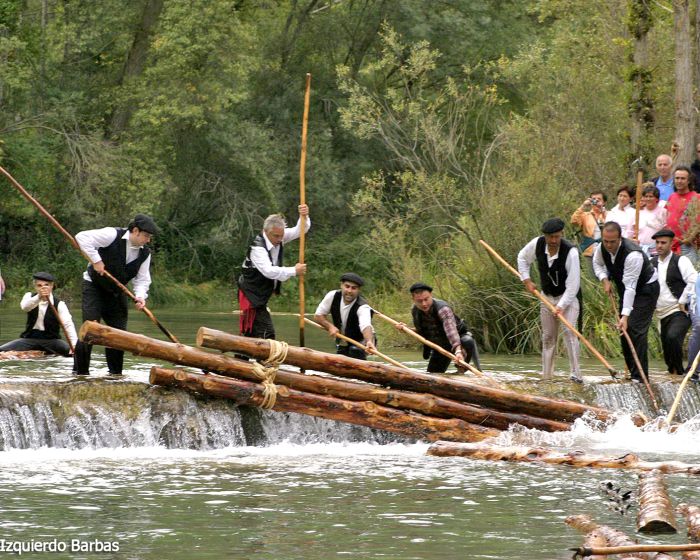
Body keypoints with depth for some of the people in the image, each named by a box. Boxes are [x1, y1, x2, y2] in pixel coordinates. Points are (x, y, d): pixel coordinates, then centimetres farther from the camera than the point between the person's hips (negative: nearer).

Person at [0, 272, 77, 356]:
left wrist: (74, 345, -35)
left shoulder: (59, 304, -7)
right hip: (30, 338, 1)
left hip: (51, 340, -1)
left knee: (69, 350, -27)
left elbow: (68, 325, -19)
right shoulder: (30, 296, 0)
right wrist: (39, 297, -46)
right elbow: (24, 307, -25)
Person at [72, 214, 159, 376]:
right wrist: (95, 260, -27)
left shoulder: (145, 253, -2)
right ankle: (81, 371, -8)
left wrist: (140, 296, -20)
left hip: (116, 292, 6)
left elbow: (142, 279, 0)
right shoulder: (113, 235, -20)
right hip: (94, 287, -6)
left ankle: (115, 373, 15)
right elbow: (82, 238, -26)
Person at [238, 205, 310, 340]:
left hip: (261, 296, 9)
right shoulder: (257, 247, -24)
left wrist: (304, 217, -18)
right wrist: (294, 271, -28)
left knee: (252, 334, 13)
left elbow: (299, 231, 3)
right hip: (251, 295, -9)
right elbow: (269, 271, -33)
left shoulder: (278, 237, 1)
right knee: (266, 333, -16)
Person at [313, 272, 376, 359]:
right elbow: (318, 316, -8)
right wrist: (330, 326, -26)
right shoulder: (332, 296, -18)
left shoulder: (362, 307, -33)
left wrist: (369, 341, -72)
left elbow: (365, 326, -51)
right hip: (342, 344, 5)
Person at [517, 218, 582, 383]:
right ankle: (546, 375, 20)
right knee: (548, 336, 10)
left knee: (569, 331, -22)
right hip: (547, 295, 5)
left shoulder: (570, 252, -28)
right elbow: (522, 257, 10)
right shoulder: (537, 244, -13)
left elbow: (573, 284, -29)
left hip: (568, 296, -5)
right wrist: (526, 279, 1)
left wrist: (561, 306, -35)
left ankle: (576, 374, -26)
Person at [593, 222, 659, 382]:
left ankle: (639, 376, -19)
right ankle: (631, 370, 16)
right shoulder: (602, 248, -14)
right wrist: (605, 280, -9)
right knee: (624, 329, 6)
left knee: (636, 329, -18)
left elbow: (630, 287, -39)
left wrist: (625, 316, -43)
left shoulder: (633, 254, -37)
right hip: (625, 289, 8)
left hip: (646, 289, -8)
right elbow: (597, 263, 11)